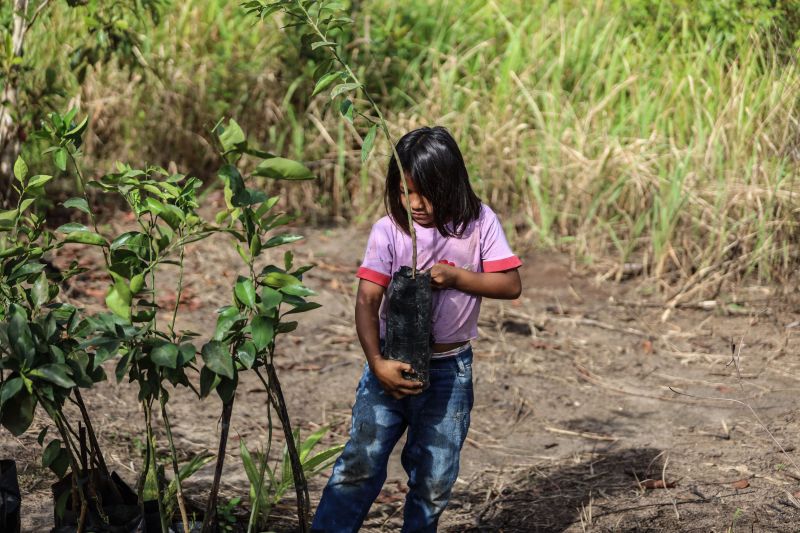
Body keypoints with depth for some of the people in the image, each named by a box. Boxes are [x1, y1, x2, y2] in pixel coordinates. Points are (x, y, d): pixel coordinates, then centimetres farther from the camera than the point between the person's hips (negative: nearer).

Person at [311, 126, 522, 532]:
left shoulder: (479, 223, -4)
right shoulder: (389, 230, -8)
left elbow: (511, 284, -7)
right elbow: (366, 302, -11)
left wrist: (454, 276, -20)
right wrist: (377, 363, -23)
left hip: (449, 371, 1)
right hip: (392, 363, -1)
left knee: (434, 476, 9)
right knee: (360, 464, -9)